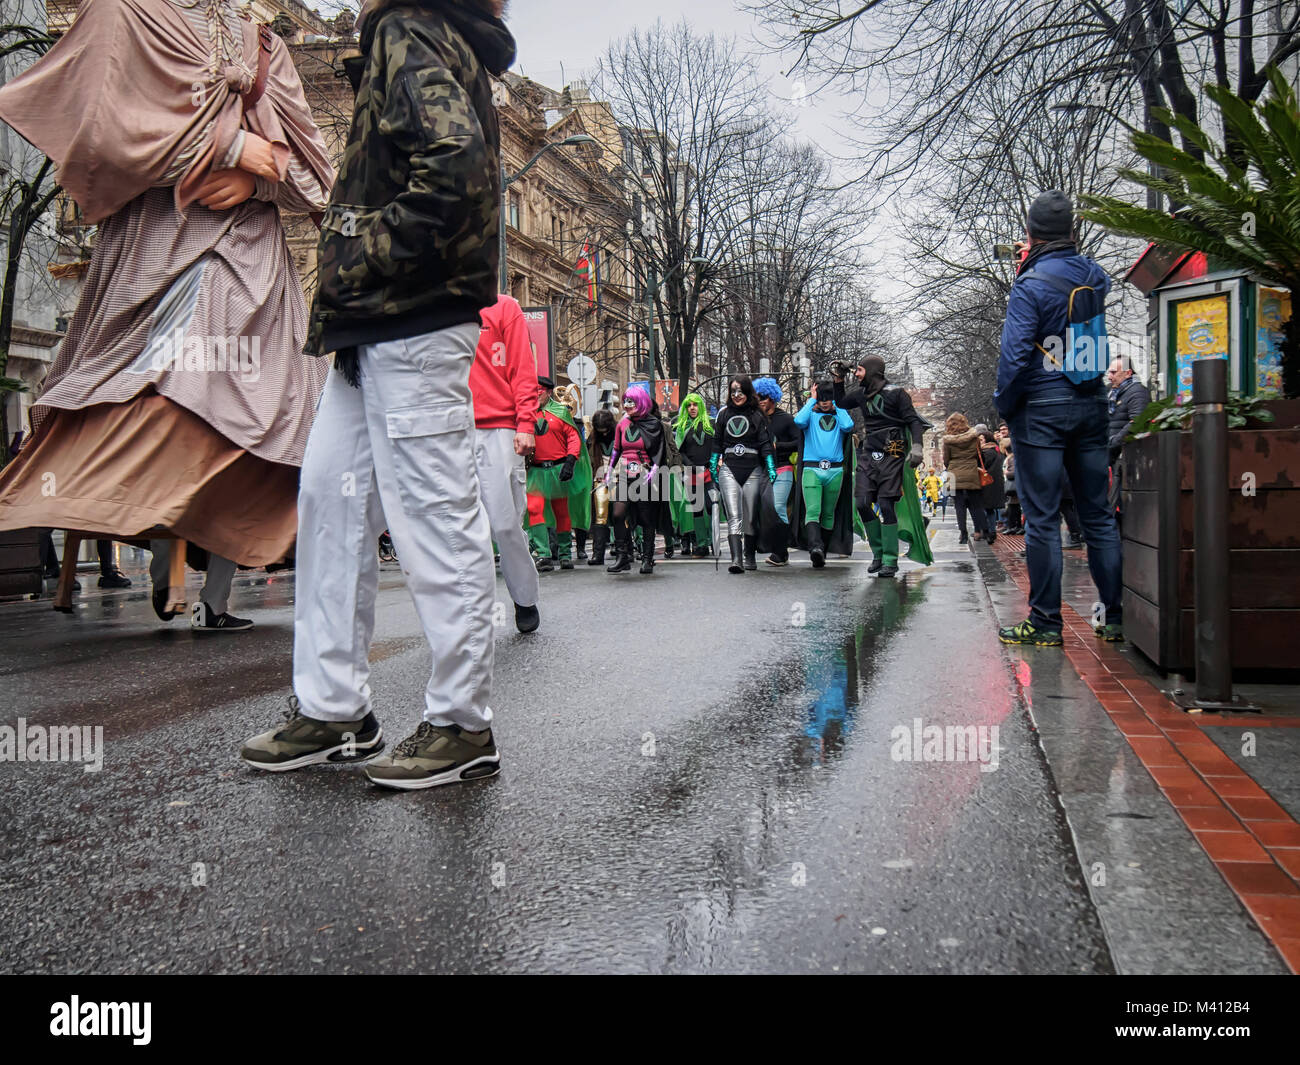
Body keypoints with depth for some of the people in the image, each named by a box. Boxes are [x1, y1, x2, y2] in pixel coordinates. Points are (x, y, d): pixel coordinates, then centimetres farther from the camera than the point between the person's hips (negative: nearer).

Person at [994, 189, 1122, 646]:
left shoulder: (1030, 285, -11)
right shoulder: (1095, 276, 8)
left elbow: (1015, 353, -17)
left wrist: (1004, 405, -3)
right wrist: (1033, 266, 24)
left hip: (1041, 410, -6)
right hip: (1091, 406, 6)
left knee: (1041, 519, -1)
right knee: (1098, 515, 10)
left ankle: (1045, 622, 2)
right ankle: (1115, 617, 14)